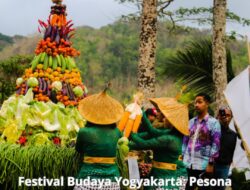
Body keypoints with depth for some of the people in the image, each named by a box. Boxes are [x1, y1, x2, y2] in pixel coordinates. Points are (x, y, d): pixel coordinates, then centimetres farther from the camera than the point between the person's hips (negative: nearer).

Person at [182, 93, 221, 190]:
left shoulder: (213, 122, -3)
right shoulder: (191, 122, 11)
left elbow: (216, 144, -7)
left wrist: (211, 163, -12)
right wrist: (182, 158, 9)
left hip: (203, 164, -4)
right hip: (188, 163, 4)